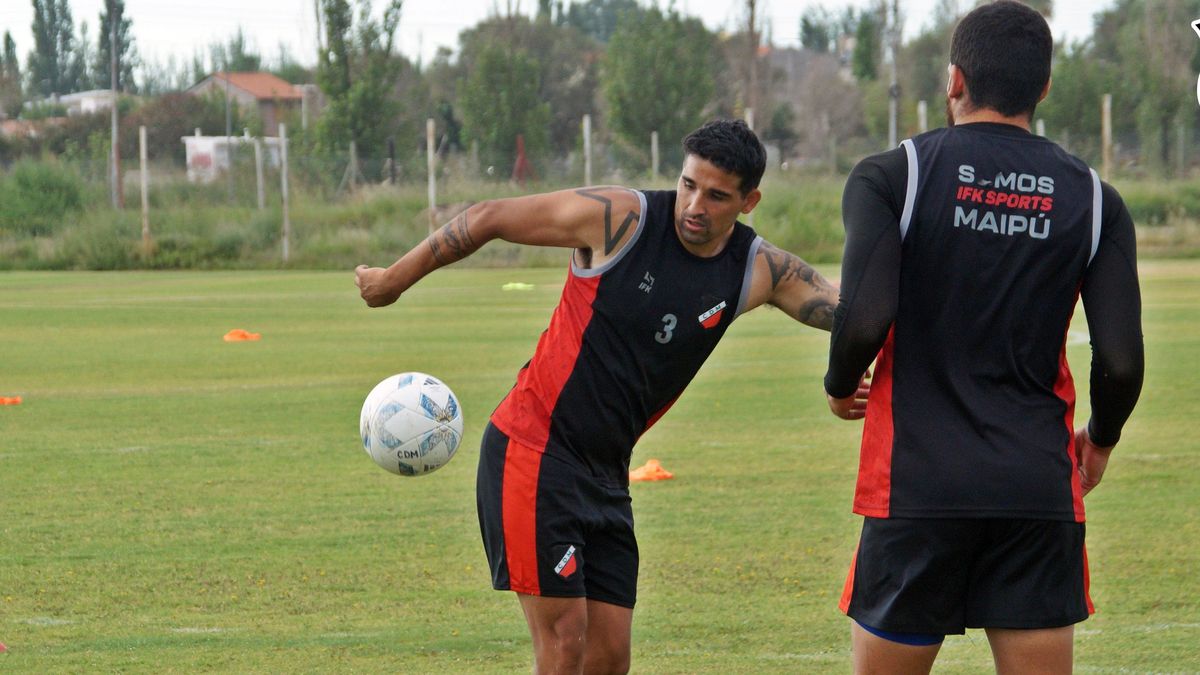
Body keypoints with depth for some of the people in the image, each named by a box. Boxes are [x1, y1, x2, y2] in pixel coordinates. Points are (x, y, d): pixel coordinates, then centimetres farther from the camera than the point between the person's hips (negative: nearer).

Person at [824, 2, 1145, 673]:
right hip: (1041, 491, 2)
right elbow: (1121, 362, -2)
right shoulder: (1094, 199, 5)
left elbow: (864, 320, -14)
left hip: (916, 487, -2)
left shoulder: (889, 177, -2)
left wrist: (841, 386, 8)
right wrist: (1100, 441, 19)